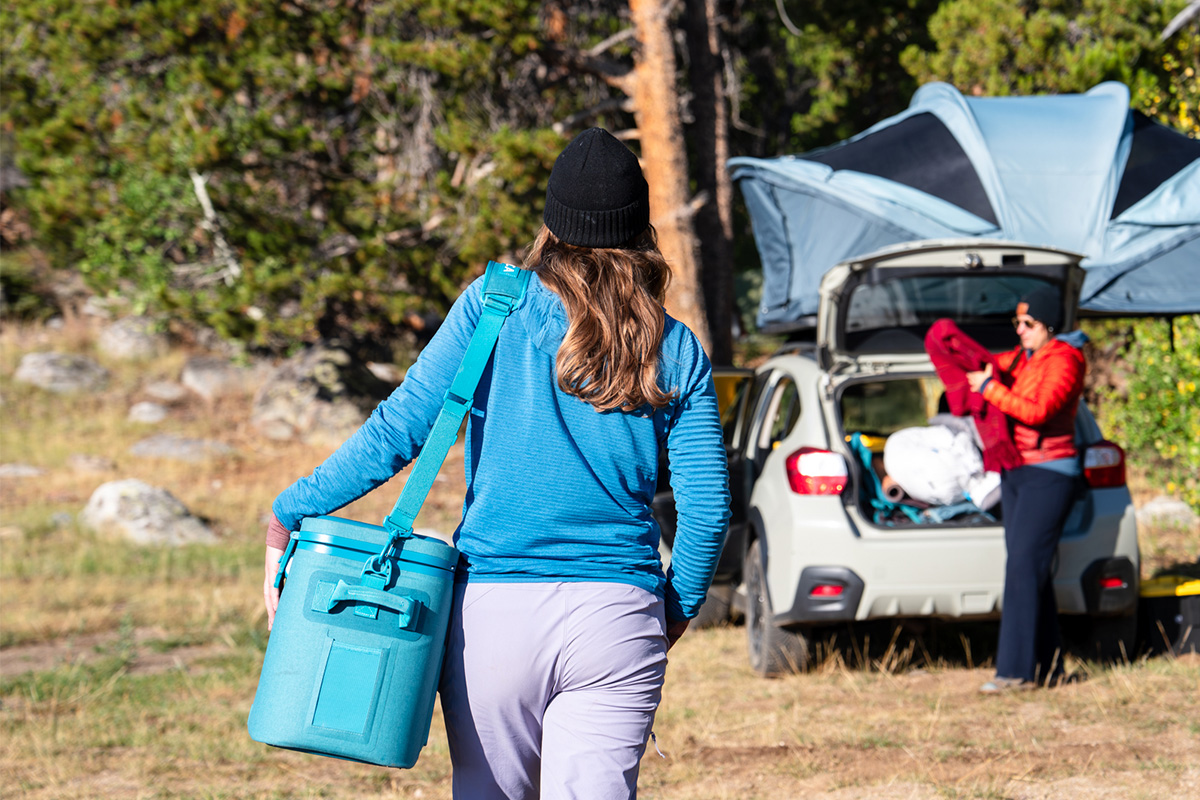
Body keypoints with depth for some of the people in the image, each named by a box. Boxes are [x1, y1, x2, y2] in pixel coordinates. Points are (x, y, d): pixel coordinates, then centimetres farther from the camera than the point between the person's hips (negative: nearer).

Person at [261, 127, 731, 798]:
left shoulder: (496, 306, 0)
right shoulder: (678, 353, 6)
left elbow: (399, 429, -5)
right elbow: (708, 507, 5)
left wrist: (289, 514, 2)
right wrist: (679, 608, 21)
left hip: (495, 608, -1)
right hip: (619, 616, 1)